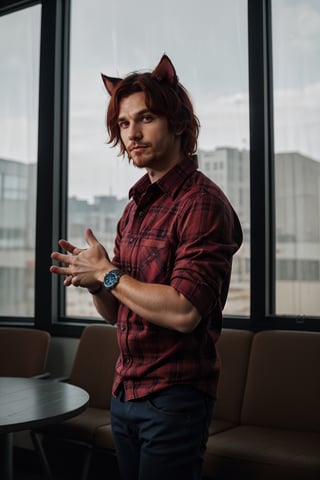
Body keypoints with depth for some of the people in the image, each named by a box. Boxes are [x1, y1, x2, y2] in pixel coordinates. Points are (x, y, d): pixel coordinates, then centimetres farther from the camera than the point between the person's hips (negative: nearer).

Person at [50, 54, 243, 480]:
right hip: (125, 394, 8)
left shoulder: (202, 203, -15)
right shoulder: (134, 208, 9)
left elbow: (184, 312, -26)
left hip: (174, 398, -7)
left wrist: (108, 273, -15)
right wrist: (92, 281, -8)